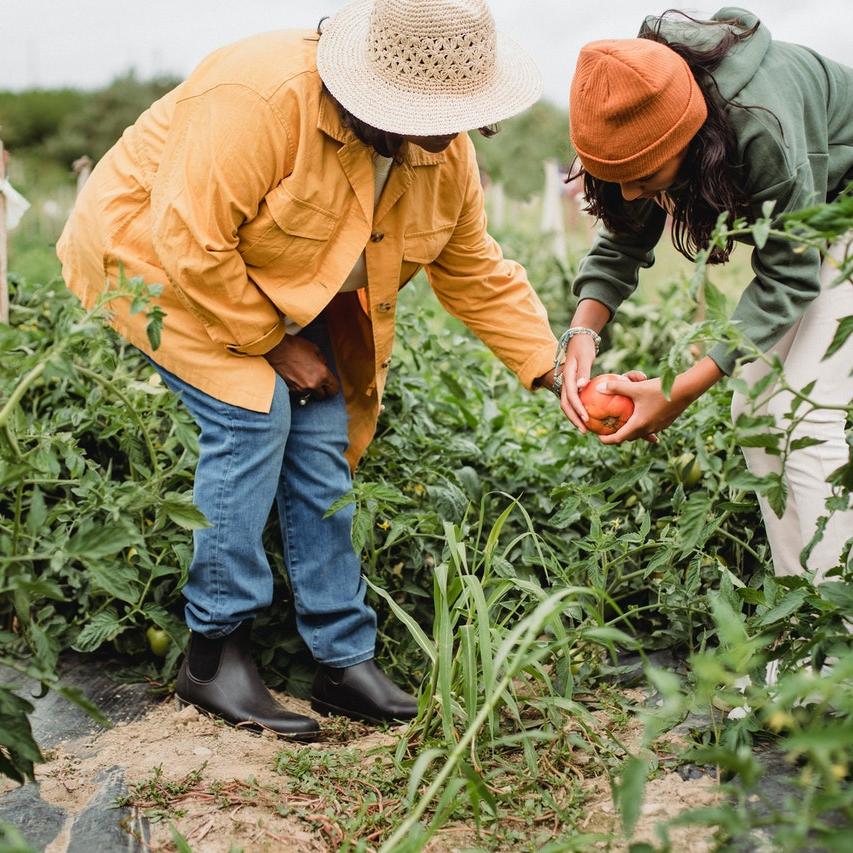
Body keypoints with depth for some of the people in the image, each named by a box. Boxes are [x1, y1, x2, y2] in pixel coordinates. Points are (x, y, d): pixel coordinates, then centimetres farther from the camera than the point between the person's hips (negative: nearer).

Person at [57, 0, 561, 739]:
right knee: (252, 414, -23)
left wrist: (554, 372, -9)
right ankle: (214, 655, -10)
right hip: (155, 251, -6)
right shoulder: (259, 101, -35)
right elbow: (192, 242, -34)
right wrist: (271, 344, -25)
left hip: (280, 289, 7)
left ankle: (345, 659, 4)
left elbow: (477, 275, -2)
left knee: (323, 436, -5)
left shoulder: (445, 156, -11)